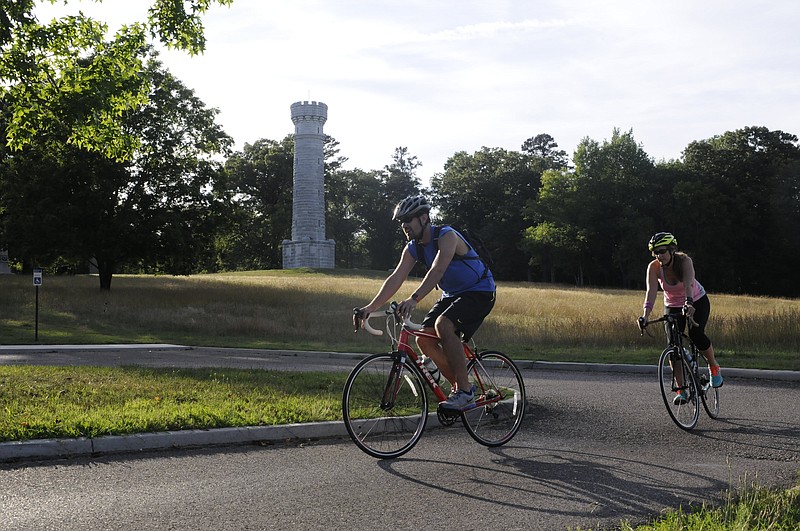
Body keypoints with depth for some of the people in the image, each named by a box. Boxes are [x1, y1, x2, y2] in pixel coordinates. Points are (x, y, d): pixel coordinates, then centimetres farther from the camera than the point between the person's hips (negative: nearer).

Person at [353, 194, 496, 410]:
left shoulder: (447, 236, -24)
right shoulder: (413, 248, -1)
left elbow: (437, 271, -39)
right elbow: (395, 279, -7)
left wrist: (414, 299, -52)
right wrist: (369, 308, -18)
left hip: (479, 292, -8)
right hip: (451, 295, 8)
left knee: (443, 325, -31)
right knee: (424, 339, -9)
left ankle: (464, 391, -22)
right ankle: (459, 386, 5)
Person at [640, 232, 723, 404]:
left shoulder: (684, 261, -28)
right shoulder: (654, 267, -21)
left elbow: (688, 284, -45)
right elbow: (651, 291, -34)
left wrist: (689, 304, -63)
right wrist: (646, 315, -49)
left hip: (697, 301, -3)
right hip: (672, 306, 3)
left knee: (696, 334, -25)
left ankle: (714, 367, 3)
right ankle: (680, 389, -3)